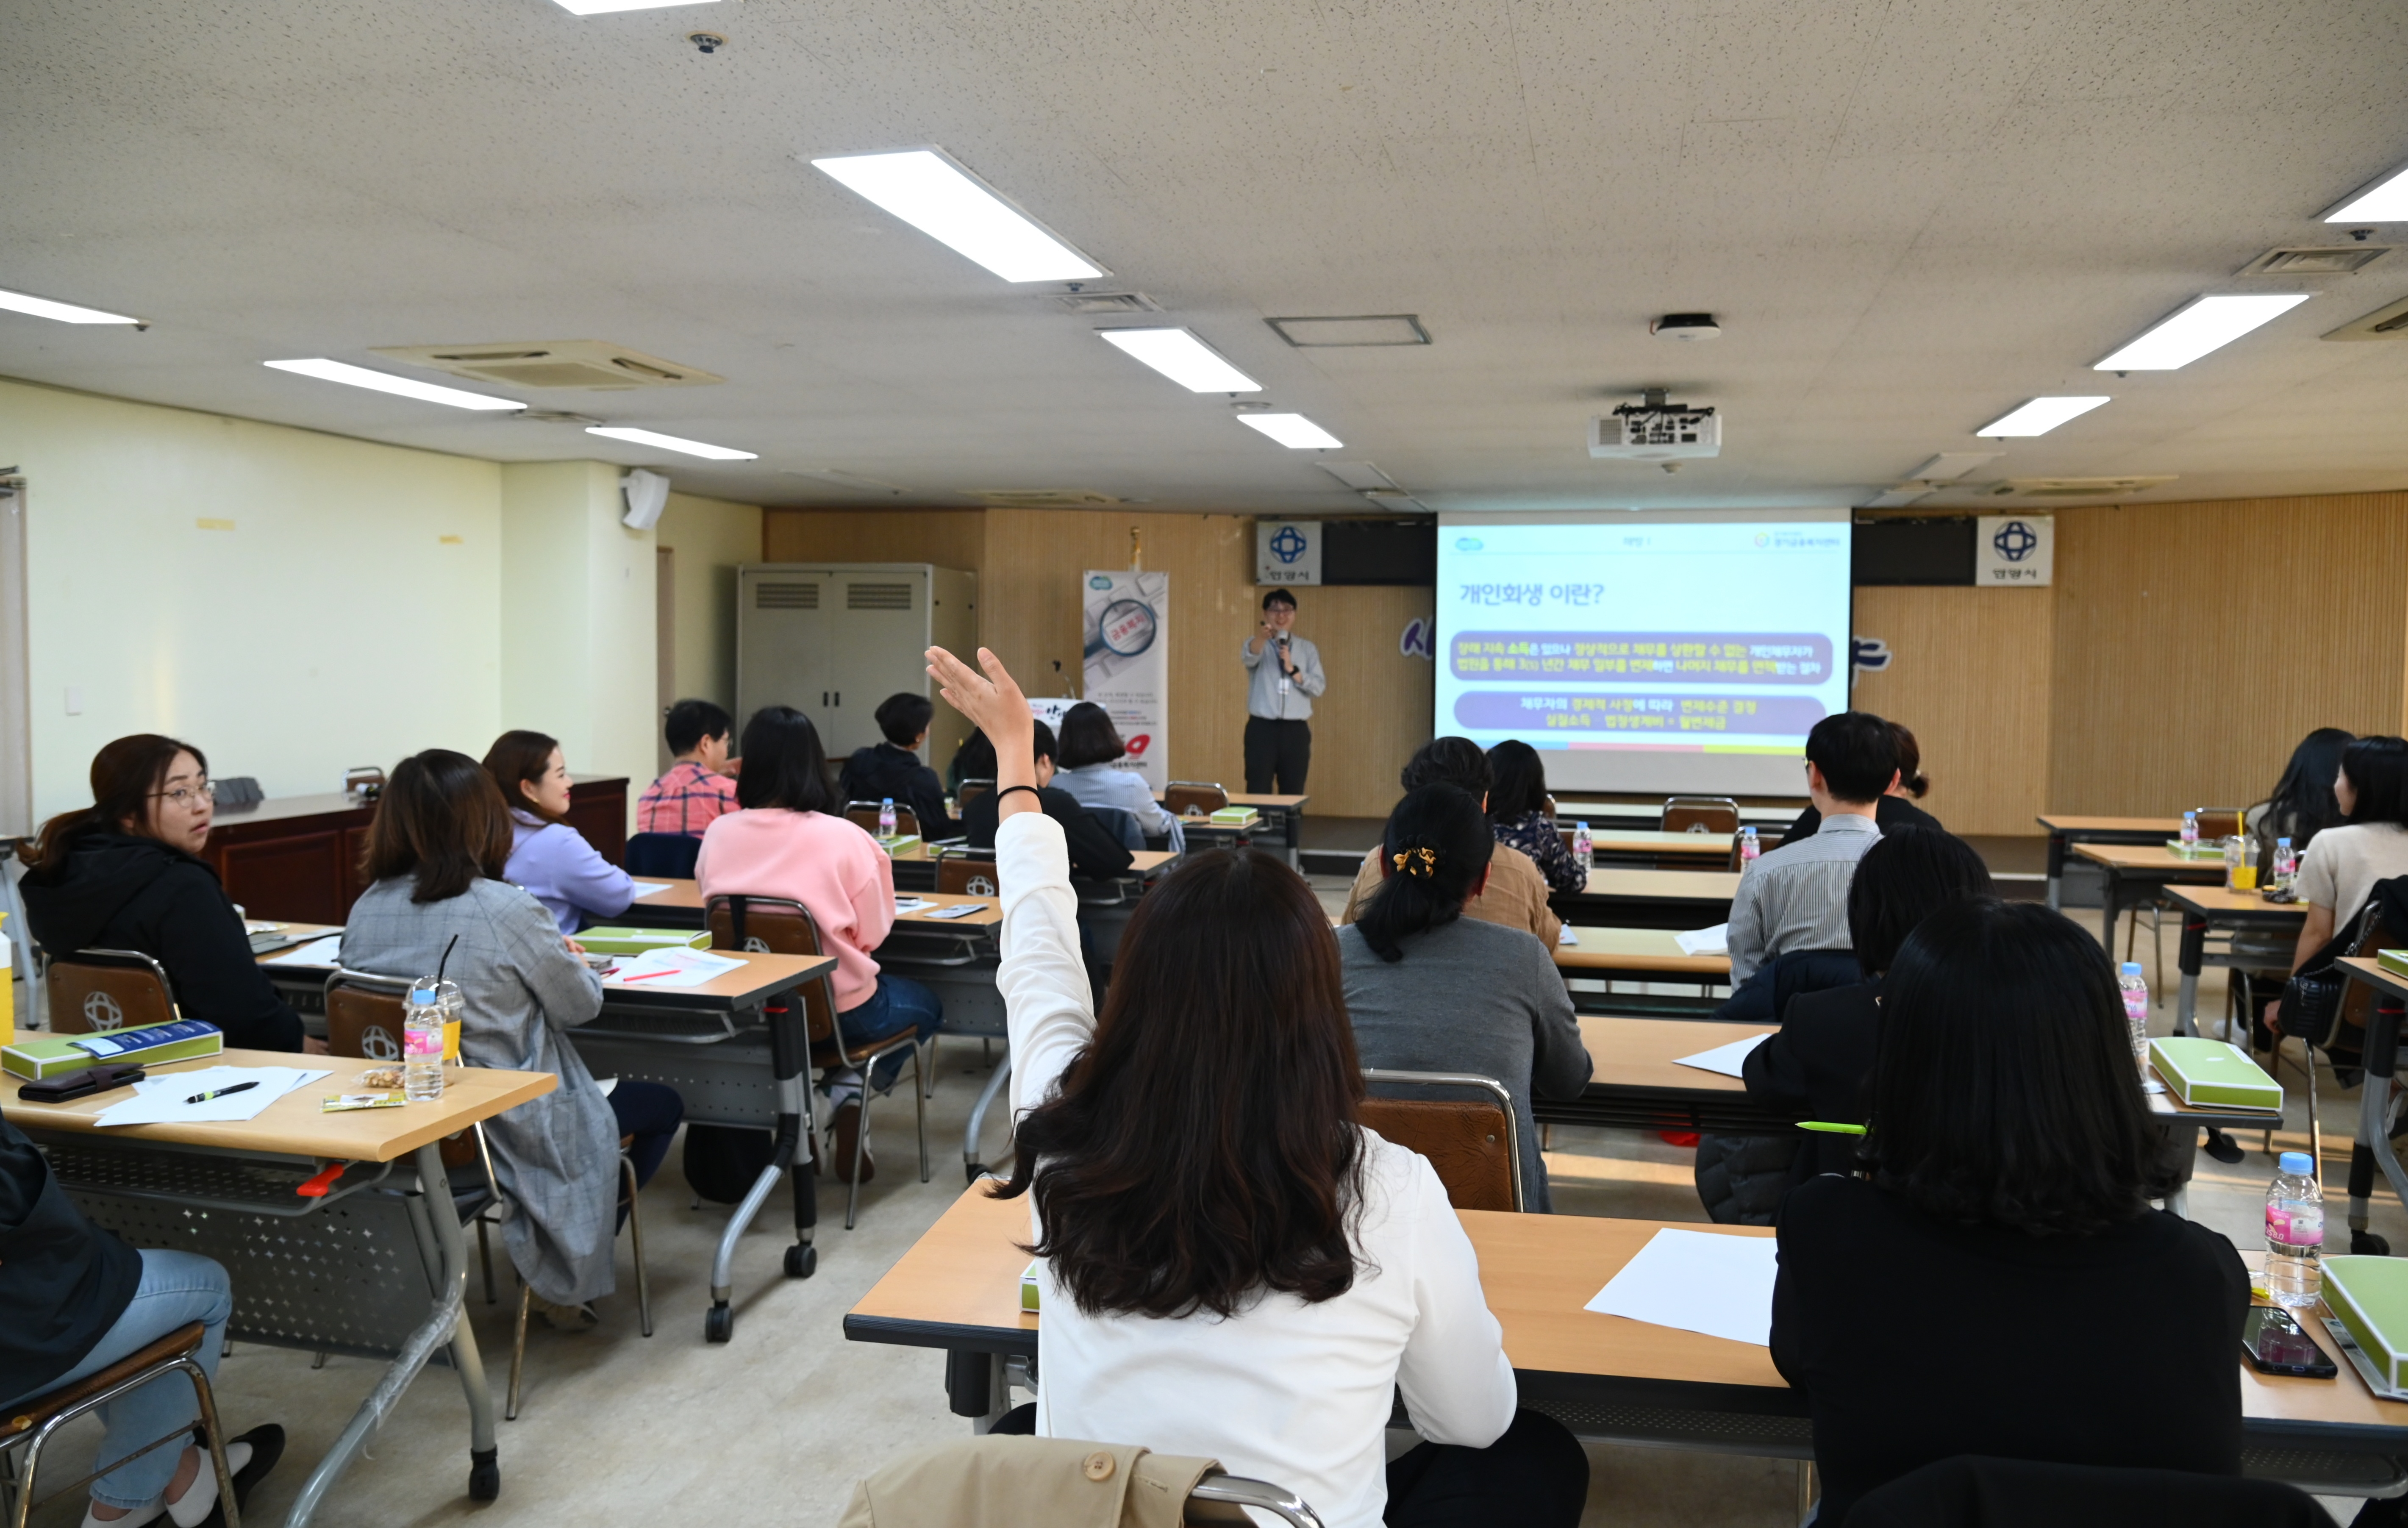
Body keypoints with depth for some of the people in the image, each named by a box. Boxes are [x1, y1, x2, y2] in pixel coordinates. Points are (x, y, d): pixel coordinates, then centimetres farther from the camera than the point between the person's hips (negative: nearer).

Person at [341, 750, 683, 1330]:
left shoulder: (366, 911, -4)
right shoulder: (508, 911, -23)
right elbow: (580, 1005, -9)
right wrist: (570, 960, 12)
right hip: (507, 1132, -7)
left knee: (598, 1087, 29)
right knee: (663, 1106, 16)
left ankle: (549, 1260, 26)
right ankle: (561, 1275, 16)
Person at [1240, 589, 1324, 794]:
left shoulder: (1308, 649, 10)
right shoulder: (1257, 644, 3)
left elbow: (1319, 688, 1)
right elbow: (1249, 657, -22)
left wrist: (1293, 670, -14)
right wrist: (1261, 637, -44)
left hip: (1296, 731, 2)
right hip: (1262, 728, -2)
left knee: (1293, 796, 5)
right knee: (1258, 794, -3)